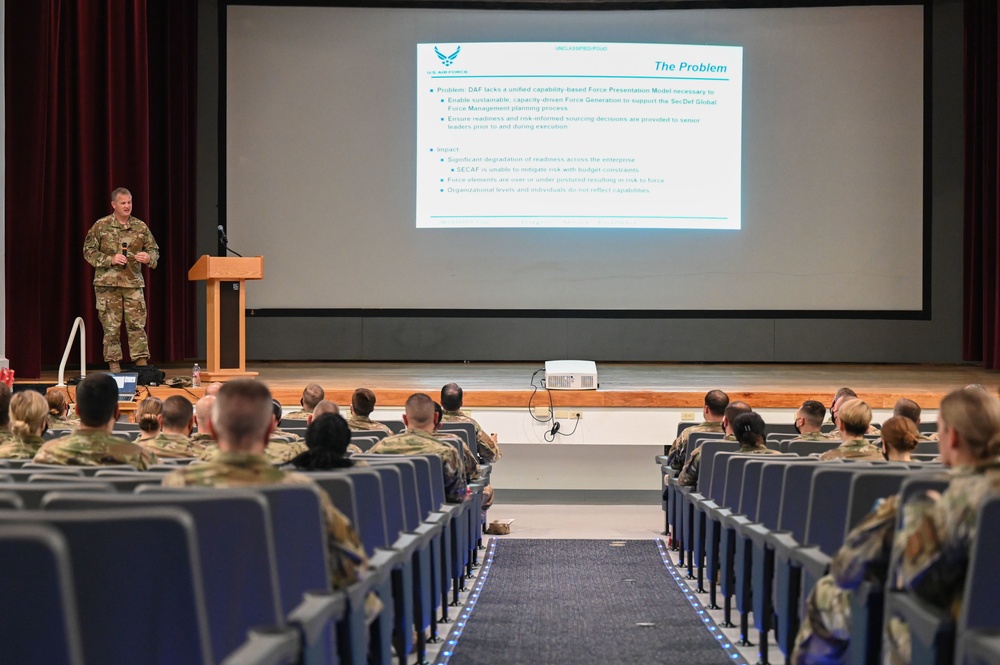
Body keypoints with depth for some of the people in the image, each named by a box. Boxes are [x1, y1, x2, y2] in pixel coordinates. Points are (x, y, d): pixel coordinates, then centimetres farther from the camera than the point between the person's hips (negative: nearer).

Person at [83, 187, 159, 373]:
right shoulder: (101, 226, -1)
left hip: (133, 283, 2)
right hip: (107, 283, -2)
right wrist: (110, 259, -13)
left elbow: (154, 250, 13)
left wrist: (148, 257, -10)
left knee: (137, 325, -1)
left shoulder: (140, 227, 7)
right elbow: (88, 251, 0)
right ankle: (114, 366, 8)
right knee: (111, 327, 2)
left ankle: (142, 364, 1)